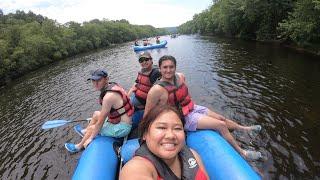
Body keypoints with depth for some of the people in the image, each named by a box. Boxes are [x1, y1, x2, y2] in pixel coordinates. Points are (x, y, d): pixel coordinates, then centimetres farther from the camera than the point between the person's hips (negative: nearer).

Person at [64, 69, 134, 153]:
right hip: (122, 120, 8)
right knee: (96, 114, 20)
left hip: (122, 128, -8)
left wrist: (91, 138, -7)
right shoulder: (112, 85, -2)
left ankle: (79, 146, 32)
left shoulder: (109, 96, -29)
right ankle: (85, 132, 42)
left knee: (92, 128, 6)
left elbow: (100, 122, -20)